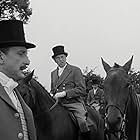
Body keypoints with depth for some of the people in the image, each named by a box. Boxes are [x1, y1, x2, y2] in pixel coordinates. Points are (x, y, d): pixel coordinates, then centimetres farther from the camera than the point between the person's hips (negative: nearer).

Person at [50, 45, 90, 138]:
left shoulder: (75, 70, 2)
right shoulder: (53, 73, 20)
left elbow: (82, 90, -6)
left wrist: (65, 93, -14)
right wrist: (53, 96, 5)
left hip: (74, 104, -5)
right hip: (58, 105, 5)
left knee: (82, 122, -26)